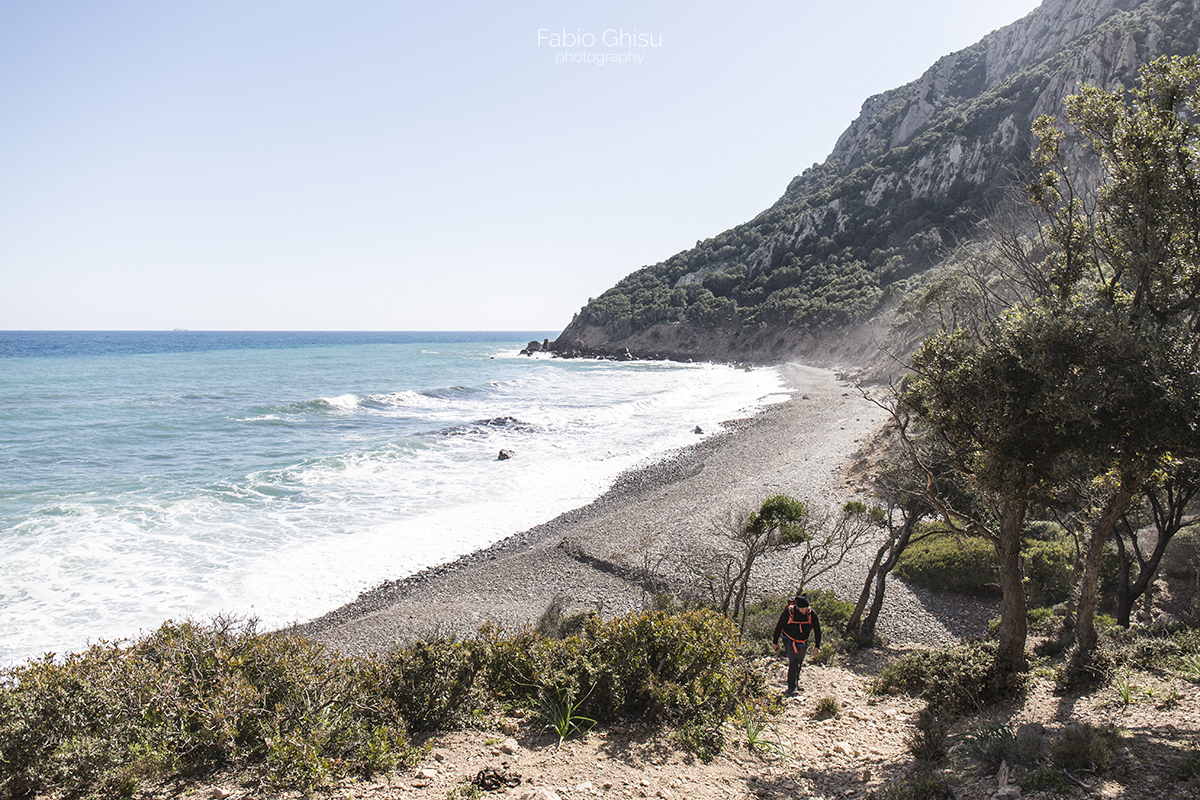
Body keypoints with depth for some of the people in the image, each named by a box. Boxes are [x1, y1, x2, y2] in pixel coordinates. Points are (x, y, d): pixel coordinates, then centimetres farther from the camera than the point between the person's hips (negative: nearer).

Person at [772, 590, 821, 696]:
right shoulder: (789, 612, -24)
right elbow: (779, 627, -11)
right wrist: (775, 642, -4)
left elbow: (817, 631, -2)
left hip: (803, 643, 4)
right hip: (790, 641, -4)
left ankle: (796, 679, 49)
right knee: (794, 662, -20)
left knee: (799, 662, 19)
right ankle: (791, 689, -11)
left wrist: (817, 647, -6)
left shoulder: (811, 614, -16)